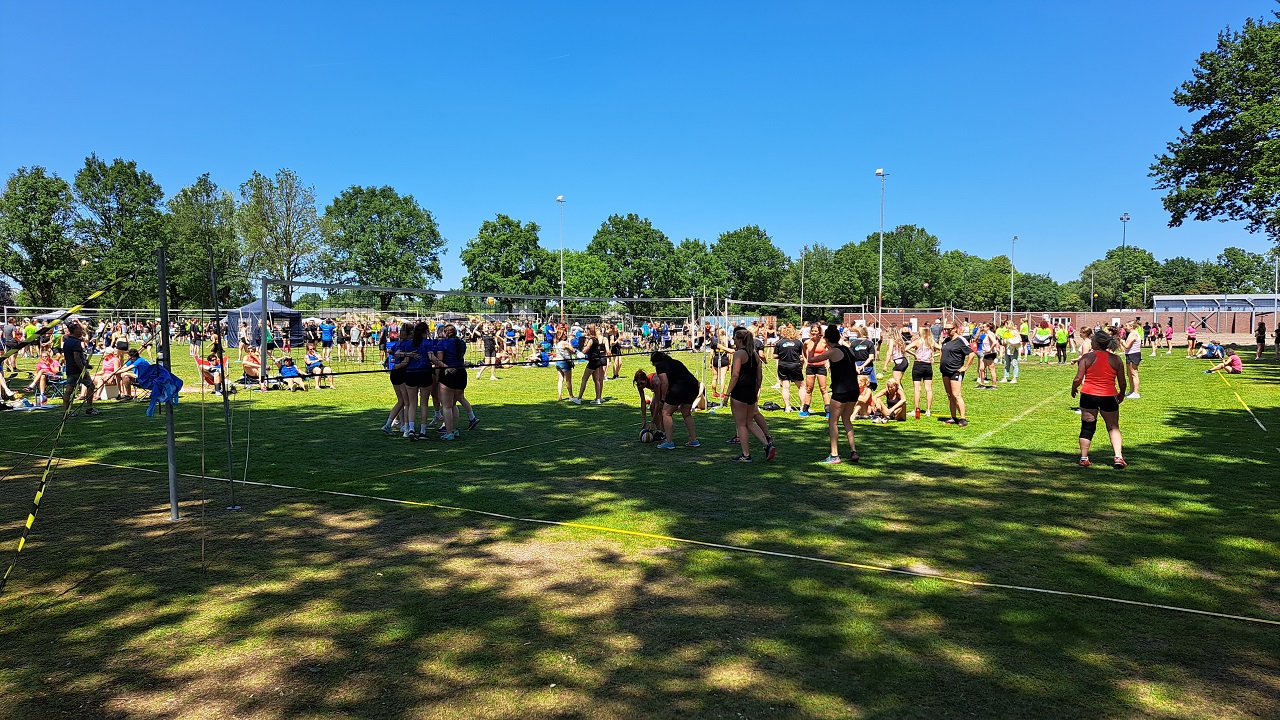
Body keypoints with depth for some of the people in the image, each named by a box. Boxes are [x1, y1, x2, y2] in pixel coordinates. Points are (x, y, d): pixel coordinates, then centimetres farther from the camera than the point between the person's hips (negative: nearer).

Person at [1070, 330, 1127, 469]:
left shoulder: (1086, 358, -6)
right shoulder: (1115, 360, 1)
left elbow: (1078, 378, -9)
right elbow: (1122, 382, 5)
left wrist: (1073, 389, 10)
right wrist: (1121, 394, 23)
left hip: (1088, 396, -1)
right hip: (1109, 397, 1)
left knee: (1087, 427, 9)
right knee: (1113, 427, 13)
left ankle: (1084, 458, 9)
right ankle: (1118, 457, 1)